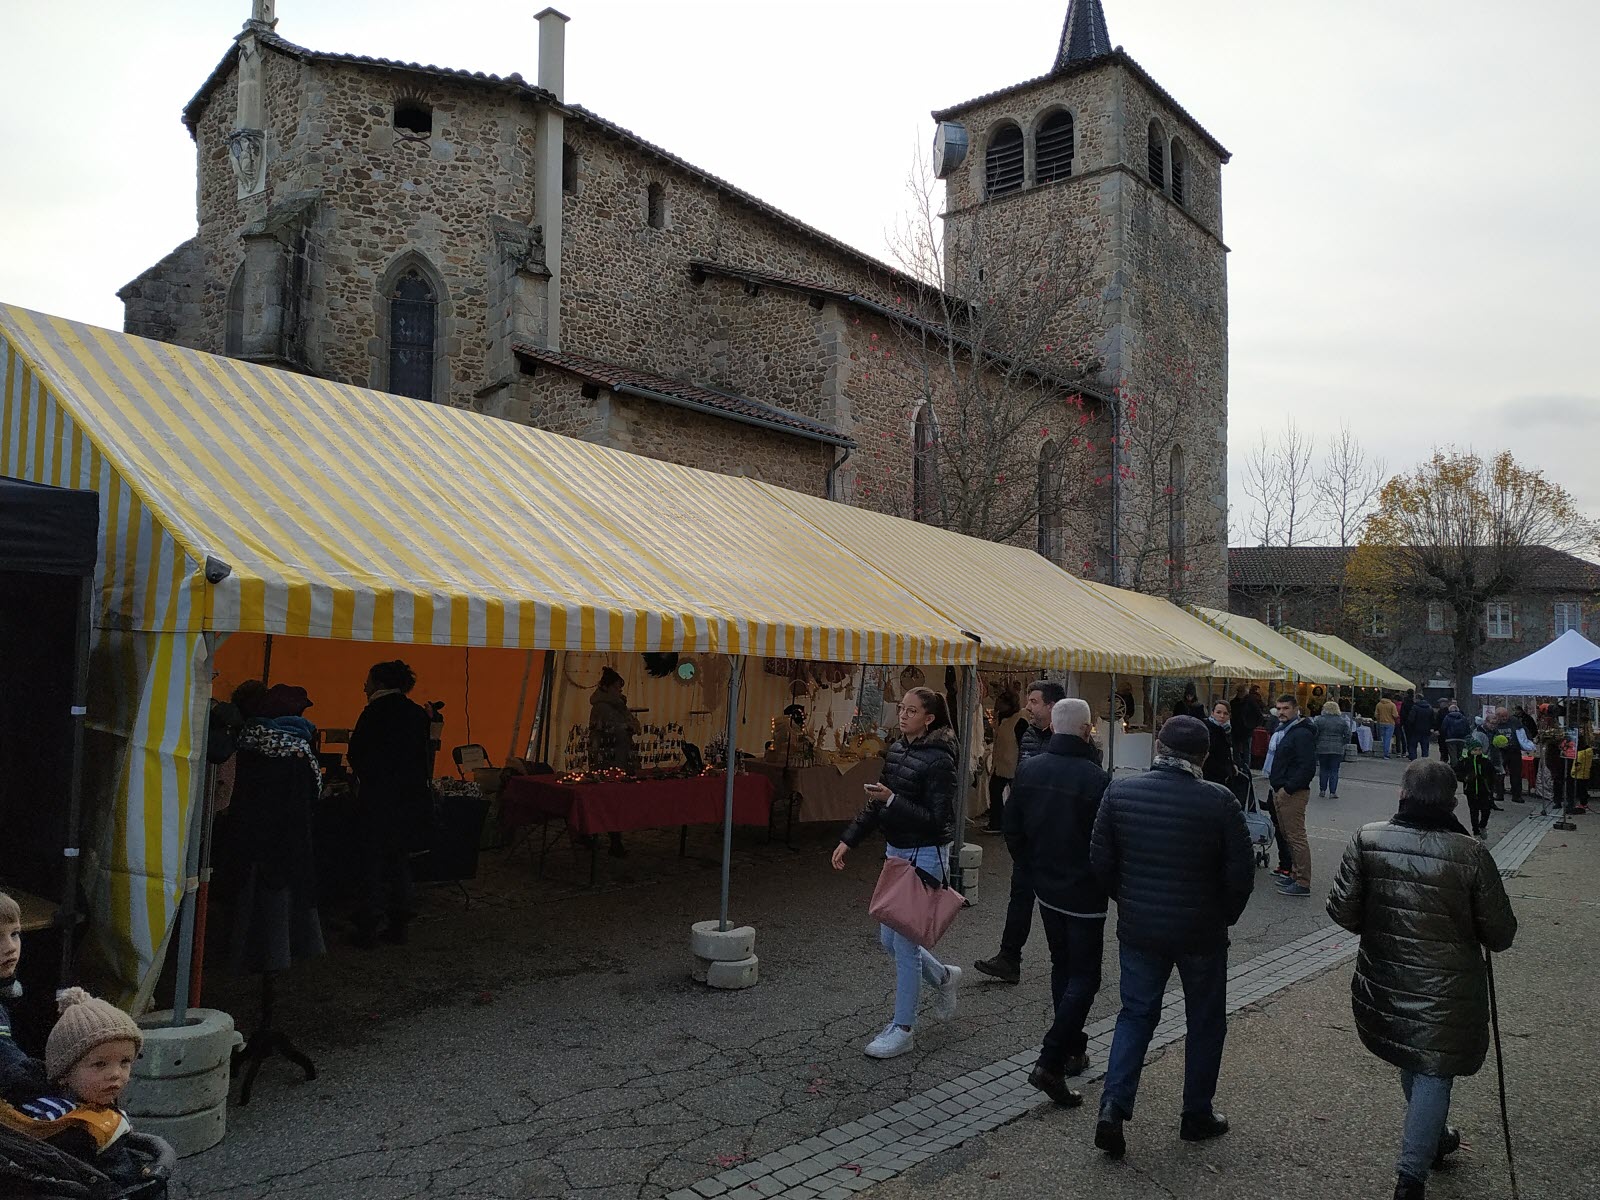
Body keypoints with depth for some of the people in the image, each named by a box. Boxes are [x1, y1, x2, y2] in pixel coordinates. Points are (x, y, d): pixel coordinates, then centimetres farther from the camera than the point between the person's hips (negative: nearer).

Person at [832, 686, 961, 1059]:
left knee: (905, 942, -1)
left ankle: (902, 1031, 13)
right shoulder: (897, 750, 7)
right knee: (889, 938, 15)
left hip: (925, 856, -8)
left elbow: (936, 819, -19)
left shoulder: (938, 760, -16)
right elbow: (876, 806, 14)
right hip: (897, 851, 8)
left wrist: (891, 800, -26)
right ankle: (944, 977, 41)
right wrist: (848, 840, 9)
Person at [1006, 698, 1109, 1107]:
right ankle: (1051, 1063, -3)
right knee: (1084, 978, 3)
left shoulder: (1028, 770, -3)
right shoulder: (1095, 778, -22)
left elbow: (1012, 831, 5)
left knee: (1062, 967, 21)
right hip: (1084, 894, -6)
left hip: (1046, 889, 6)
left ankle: (1073, 1050, 31)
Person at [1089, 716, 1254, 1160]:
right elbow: (1241, 873, -11)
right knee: (1205, 1022, 18)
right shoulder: (1219, 802, -16)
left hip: (1138, 929, 2)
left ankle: (1113, 1105, 4)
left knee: (1136, 1014, 17)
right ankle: (1197, 1115, 30)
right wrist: (1224, 916, 7)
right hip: (1201, 934, -2)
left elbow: (1101, 861, -3)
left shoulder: (1120, 792, -9)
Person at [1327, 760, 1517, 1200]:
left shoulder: (1368, 839, -13)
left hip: (1384, 982, 3)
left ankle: (1433, 1138, 46)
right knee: (1434, 1070, 10)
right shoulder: (1471, 853, -17)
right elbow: (1500, 935, -9)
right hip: (1446, 991, -3)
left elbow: (1341, 911, -11)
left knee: (1411, 1062, 25)